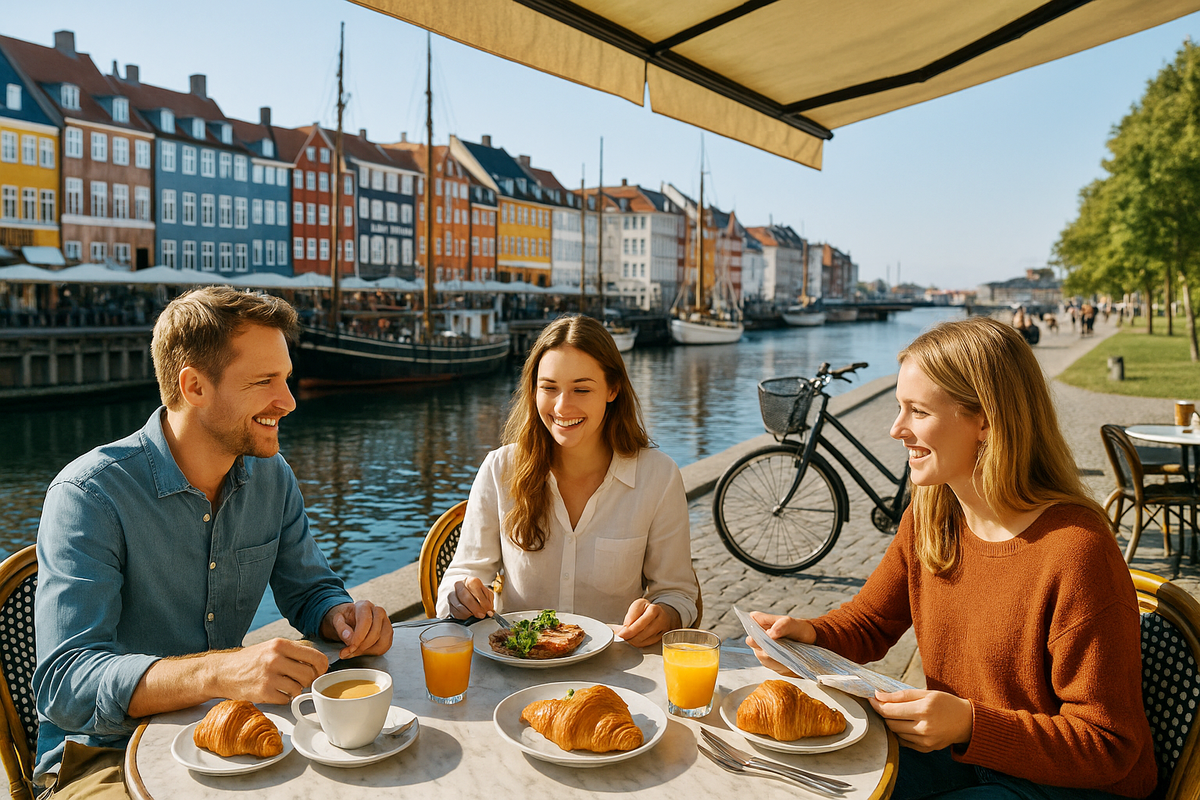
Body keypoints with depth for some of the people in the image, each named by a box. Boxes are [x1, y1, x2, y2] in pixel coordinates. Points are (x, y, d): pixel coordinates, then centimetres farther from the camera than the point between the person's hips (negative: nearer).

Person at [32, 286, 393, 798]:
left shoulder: (272, 477, 0)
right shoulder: (88, 495, -18)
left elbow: (309, 591, 10)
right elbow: (64, 683, -26)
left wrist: (343, 617, -15)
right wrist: (221, 672, -42)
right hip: (107, 753, -5)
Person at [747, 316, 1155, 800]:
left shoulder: (1077, 551, -26)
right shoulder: (929, 517, -4)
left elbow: (1107, 747, -20)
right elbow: (869, 622, 7)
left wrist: (971, 723, -33)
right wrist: (807, 635, -15)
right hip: (958, 751, 6)